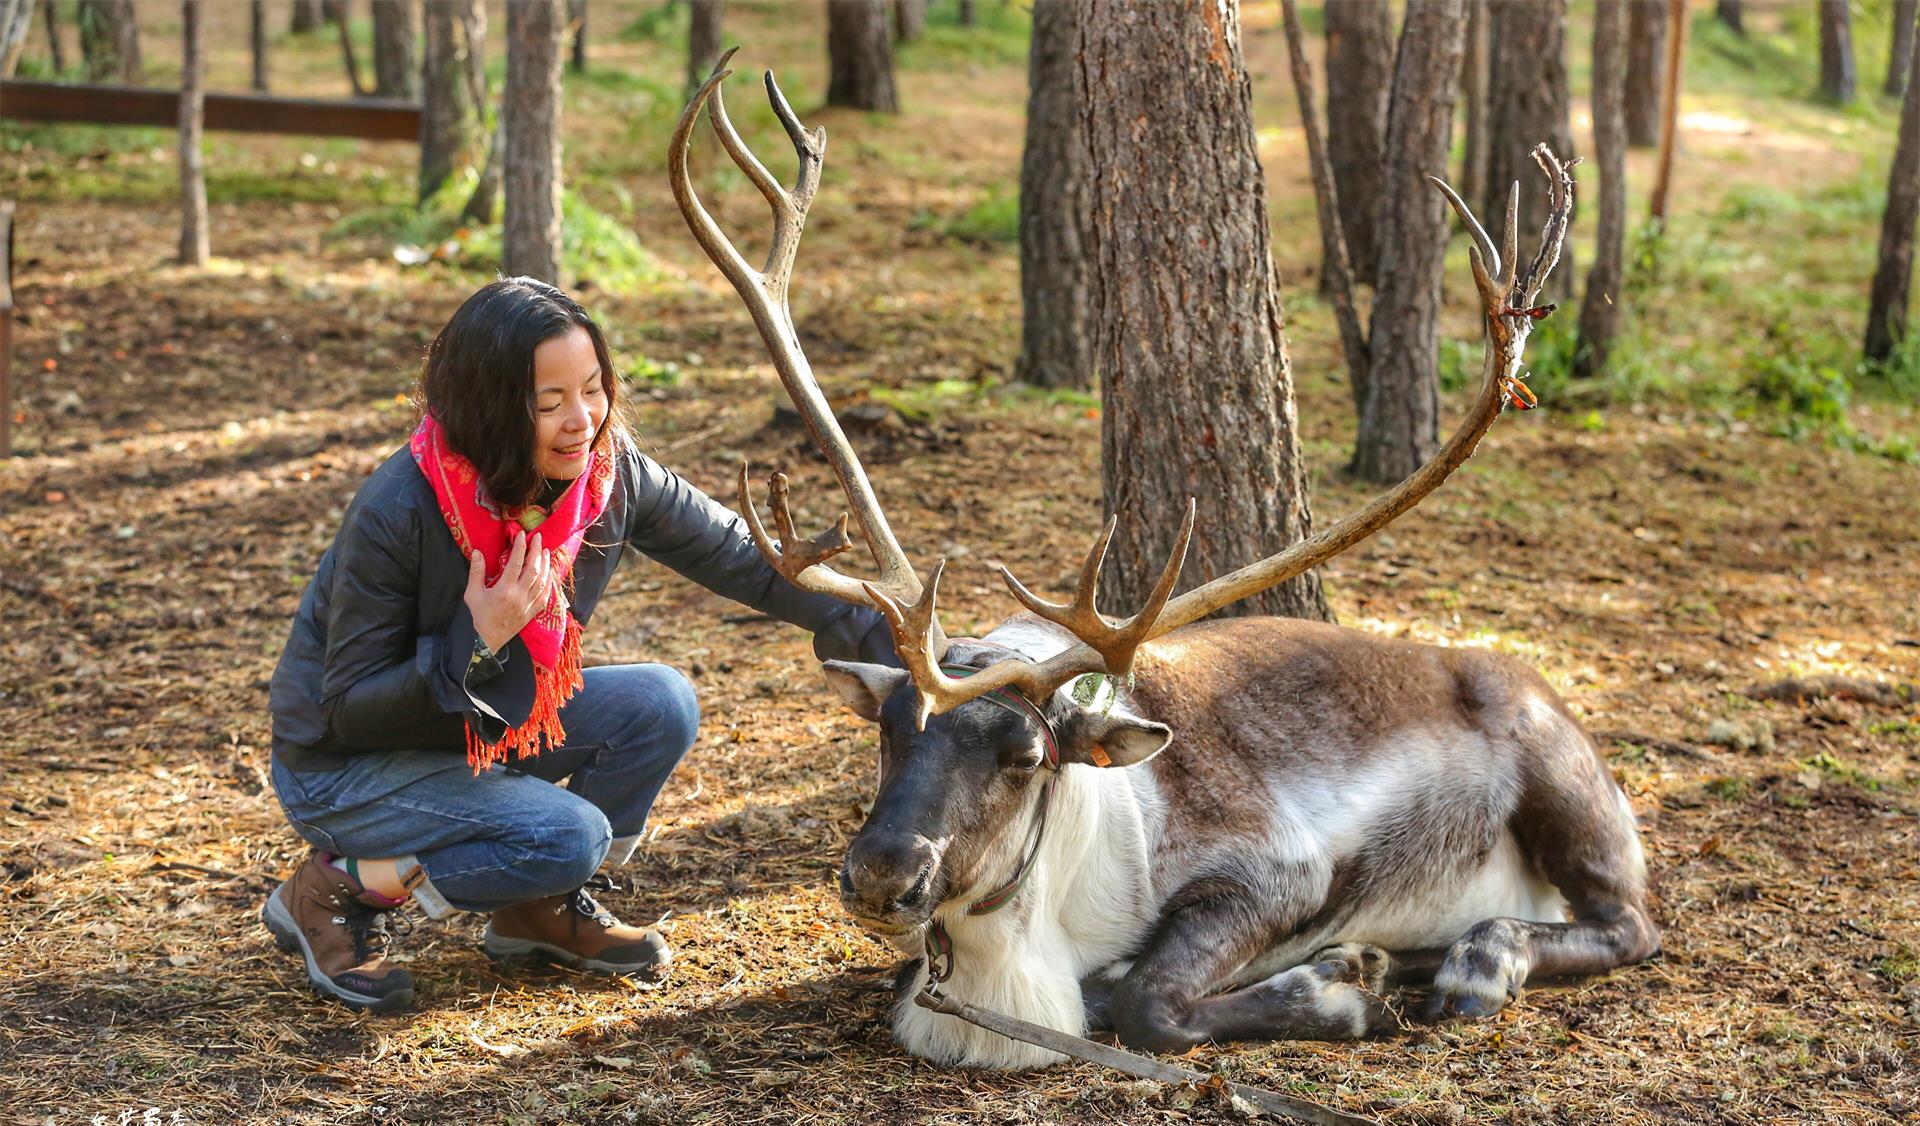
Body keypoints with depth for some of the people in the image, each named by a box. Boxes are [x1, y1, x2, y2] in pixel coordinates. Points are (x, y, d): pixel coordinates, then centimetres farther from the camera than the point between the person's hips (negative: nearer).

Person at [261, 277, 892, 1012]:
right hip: (347, 761, -6)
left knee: (661, 706, -13)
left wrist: (879, 634, -13)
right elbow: (348, 710, -22)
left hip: (487, 724, 7)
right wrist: (475, 645, -36)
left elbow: (741, 559, -4)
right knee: (569, 836, -25)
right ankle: (338, 891, -6)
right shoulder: (398, 515, -30)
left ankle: (544, 909, 7)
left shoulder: (608, 473, -14)